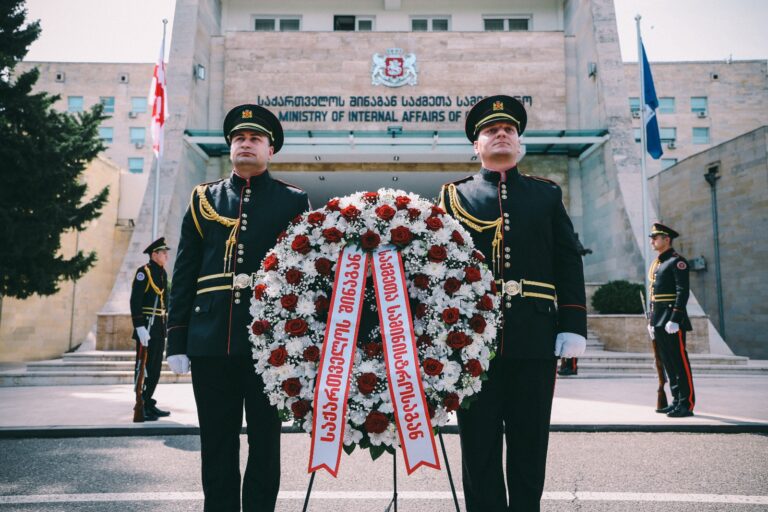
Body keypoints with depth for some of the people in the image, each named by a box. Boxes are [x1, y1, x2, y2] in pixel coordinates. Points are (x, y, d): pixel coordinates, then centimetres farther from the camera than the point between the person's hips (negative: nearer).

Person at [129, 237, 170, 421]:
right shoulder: (144, 272, -10)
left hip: (159, 328, 8)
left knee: (156, 368, 13)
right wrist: (140, 327, -22)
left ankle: (149, 403, 24)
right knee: (144, 367, -2)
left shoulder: (162, 273, 15)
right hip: (146, 327, -8)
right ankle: (141, 407, 6)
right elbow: (135, 301, -16)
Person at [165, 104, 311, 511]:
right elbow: (184, 274, 9)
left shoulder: (294, 201, 6)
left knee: (265, 442, 9)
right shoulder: (204, 199, 11)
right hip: (210, 341, 2)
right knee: (217, 444, 11)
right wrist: (177, 339, 4)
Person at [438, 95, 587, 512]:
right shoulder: (453, 196, 10)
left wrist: (573, 326, -1)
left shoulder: (547, 194, 14)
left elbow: (568, 264, 9)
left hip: (535, 338, 1)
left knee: (530, 444, 11)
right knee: (479, 445, 7)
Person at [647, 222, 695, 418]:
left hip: (673, 321, -9)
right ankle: (677, 401, 20)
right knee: (667, 362, 12)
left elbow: (683, 292, -15)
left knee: (680, 361, -4)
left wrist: (674, 319, -21)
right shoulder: (656, 264, 18)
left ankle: (687, 404, 1)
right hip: (659, 321, 9)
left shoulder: (677, 261, -7)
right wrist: (651, 321, 18)